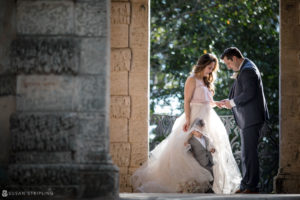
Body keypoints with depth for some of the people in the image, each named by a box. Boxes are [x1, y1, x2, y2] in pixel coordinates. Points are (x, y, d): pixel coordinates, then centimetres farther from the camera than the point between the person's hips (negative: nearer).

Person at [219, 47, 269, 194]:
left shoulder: (248, 70, -16)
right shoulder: (244, 70, 17)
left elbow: (249, 93, -24)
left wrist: (233, 102, -14)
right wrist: (229, 101, 9)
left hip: (251, 119, -11)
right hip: (248, 119, 11)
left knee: (249, 152, -9)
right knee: (247, 152, 14)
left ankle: (251, 186, -7)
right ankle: (245, 185, 20)